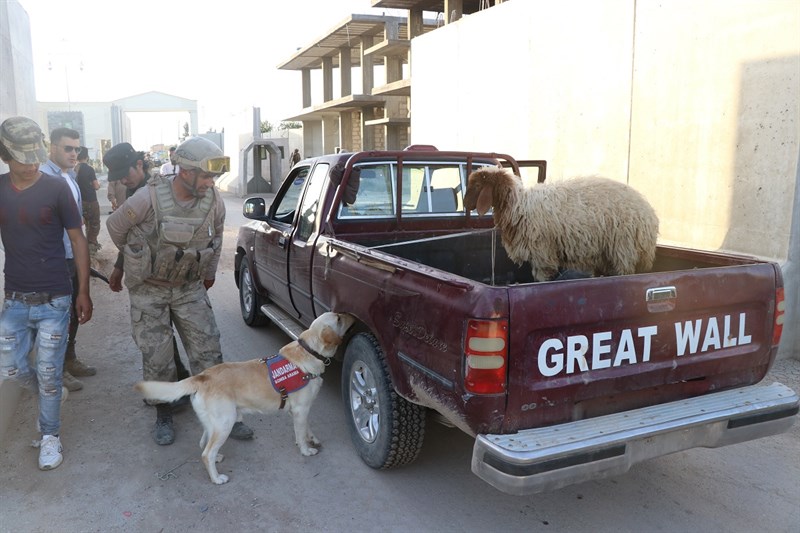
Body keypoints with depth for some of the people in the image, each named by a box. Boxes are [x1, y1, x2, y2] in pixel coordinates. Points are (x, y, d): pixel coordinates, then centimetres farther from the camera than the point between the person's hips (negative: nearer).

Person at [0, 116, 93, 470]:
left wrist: (83, 291, -5)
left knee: (48, 374, 5)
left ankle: (50, 434, 26)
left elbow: (77, 240, -4)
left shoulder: (56, 188, -9)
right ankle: (54, 394, 42)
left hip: (53, 300, -3)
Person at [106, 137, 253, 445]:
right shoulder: (149, 198, -24)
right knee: (157, 359, 4)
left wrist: (209, 272, 21)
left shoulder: (214, 201, -12)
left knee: (208, 353, 1)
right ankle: (164, 416, 26)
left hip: (190, 289, 3)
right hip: (149, 290, -2)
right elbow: (115, 226, -4)